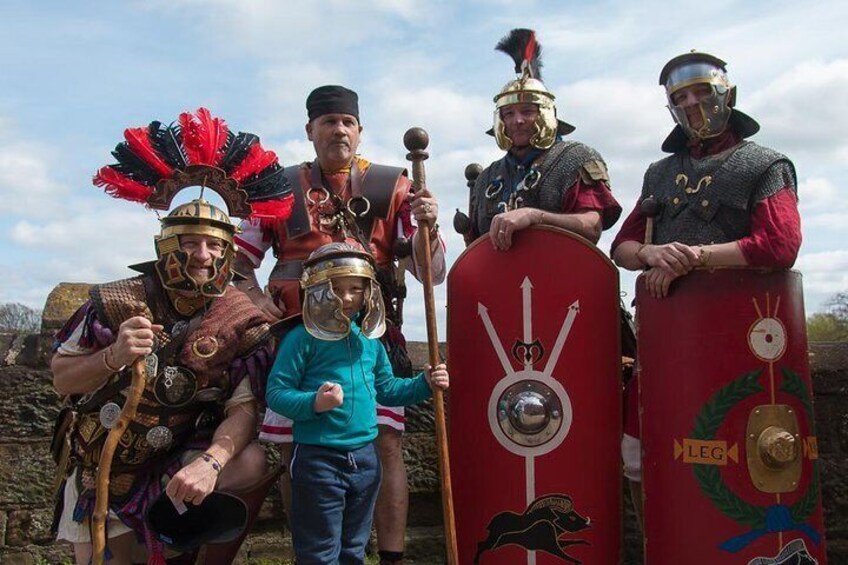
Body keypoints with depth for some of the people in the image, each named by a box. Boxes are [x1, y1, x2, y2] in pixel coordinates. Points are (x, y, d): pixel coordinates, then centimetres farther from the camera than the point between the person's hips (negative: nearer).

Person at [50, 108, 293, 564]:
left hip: (177, 463, 0)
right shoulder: (116, 302, -12)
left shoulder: (242, 324, -13)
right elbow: (61, 380, -6)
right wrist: (114, 356, -27)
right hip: (100, 467, 1)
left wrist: (210, 462, -37)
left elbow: (243, 410, -18)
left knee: (251, 464, -25)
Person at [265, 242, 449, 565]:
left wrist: (424, 384, 6)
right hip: (318, 459, -6)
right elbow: (276, 392, -14)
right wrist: (314, 403, -29)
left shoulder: (371, 341, 8)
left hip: (365, 458, 6)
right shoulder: (303, 338, -12)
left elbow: (385, 389, 18)